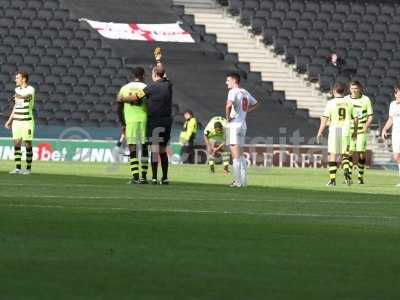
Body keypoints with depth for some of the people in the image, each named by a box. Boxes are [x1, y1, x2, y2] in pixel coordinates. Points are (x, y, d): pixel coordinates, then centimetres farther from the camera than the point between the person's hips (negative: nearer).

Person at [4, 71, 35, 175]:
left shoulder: (30, 89, -8)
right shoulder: (17, 89, 14)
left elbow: (24, 96, -30)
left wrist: (18, 96, -10)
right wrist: (10, 120, 21)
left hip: (27, 121, -6)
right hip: (17, 121, 6)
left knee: (28, 144, -2)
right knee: (16, 144, 2)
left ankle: (28, 168, 4)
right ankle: (18, 168, 5)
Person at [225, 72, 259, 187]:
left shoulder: (233, 92, -12)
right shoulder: (245, 93, 13)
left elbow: (229, 105, -31)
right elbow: (256, 104, 29)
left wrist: (227, 117, -16)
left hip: (234, 125, -8)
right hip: (243, 125, 8)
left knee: (235, 155, -8)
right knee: (240, 154, 15)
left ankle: (238, 181, -11)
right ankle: (243, 181, 15)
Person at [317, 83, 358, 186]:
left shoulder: (331, 103, -4)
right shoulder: (349, 102, 5)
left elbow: (325, 119, -9)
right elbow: (355, 118, 9)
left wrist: (320, 133, -4)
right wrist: (355, 131, 22)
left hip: (334, 131, -2)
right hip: (346, 131, 2)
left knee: (332, 155, 5)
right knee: (345, 155, 11)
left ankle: (332, 179, 2)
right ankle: (346, 172, -16)